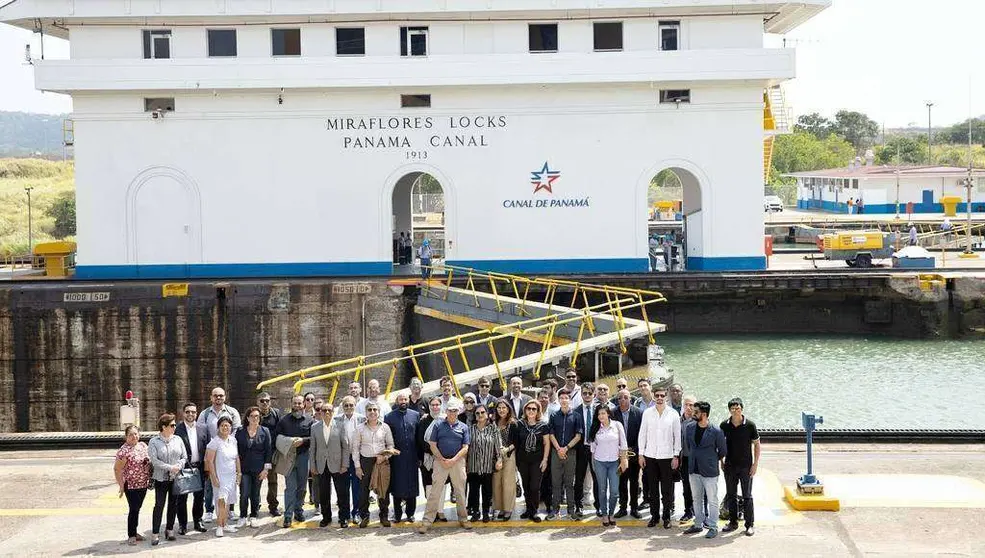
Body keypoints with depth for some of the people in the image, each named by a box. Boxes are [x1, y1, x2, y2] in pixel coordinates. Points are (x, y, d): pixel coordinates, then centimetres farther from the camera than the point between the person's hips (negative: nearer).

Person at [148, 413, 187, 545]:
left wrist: (178, 466, -13)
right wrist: (170, 468, -18)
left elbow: (184, 457, 6)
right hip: (161, 478, -4)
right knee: (159, 505, -5)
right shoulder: (154, 442, -6)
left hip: (176, 478, 4)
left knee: (173, 504, 10)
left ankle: (170, 529, 22)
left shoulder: (177, 440, 5)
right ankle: (155, 533, -1)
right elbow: (154, 461, -14)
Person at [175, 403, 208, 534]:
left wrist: (206, 467, 2)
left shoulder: (202, 429, 7)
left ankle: (198, 521, 23)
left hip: (199, 468, 4)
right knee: (182, 498, 4)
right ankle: (182, 524, 12)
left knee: (199, 496, 10)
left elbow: (207, 449, 9)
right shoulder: (177, 429, -5)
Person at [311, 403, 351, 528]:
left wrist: (345, 465, -6)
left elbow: (346, 446, -2)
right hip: (322, 466, 2)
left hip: (337, 465, -2)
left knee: (342, 493, 0)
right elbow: (313, 448, 7)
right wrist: (313, 466, 4)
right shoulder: (314, 427, 5)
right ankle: (326, 517, 21)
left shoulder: (340, 425, -1)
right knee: (323, 494, 8)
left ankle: (343, 518, 10)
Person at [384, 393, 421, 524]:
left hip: (411, 457, 1)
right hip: (396, 457, -1)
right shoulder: (389, 417, 2)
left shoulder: (415, 415, 5)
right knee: (397, 485, 4)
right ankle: (397, 514, 13)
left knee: (412, 484, 5)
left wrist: (419, 454, 1)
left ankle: (410, 513, 15)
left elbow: (419, 435, 5)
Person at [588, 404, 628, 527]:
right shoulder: (596, 428, 2)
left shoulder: (617, 425, -3)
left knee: (614, 491, -4)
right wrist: (593, 463, 11)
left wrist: (623, 461, -1)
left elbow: (623, 444, 0)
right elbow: (593, 446, 10)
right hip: (599, 462, 1)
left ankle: (611, 513, 15)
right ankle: (604, 514, 16)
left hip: (614, 462, -1)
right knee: (602, 490, 4)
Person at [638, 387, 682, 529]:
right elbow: (642, 434, 6)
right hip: (650, 455, 1)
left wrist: (676, 456, -3)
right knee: (653, 489, 6)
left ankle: (666, 516, 11)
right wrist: (641, 454, 2)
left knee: (667, 489, 1)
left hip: (667, 456, -1)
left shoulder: (673, 414, 0)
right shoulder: (647, 413, 4)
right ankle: (654, 515, 15)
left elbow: (677, 436, 2)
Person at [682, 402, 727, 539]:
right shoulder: (690, 427, -1)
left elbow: (723, 451, -2)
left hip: (709, 471, -5)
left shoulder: (716, 431, -15)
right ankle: (698, 524, 26)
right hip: (693, 470, 5)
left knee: (712, 500, 4)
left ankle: (713, 527, 13)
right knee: (697, 499, 15)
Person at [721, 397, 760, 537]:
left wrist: (755, 464, -7)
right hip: (730, 466, 3)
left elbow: (756, 444, -3)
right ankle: (733, 522, 22)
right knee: (731, 495, 11)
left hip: (746, 466, -3)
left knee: (747, 496, 2)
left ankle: (750, 525, 10)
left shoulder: (750, 425, -9)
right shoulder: (724, 426, -1)